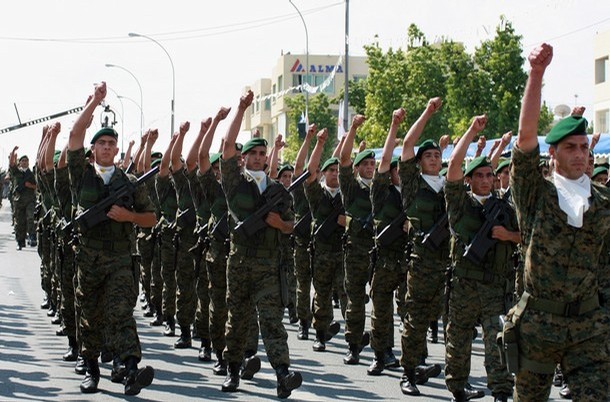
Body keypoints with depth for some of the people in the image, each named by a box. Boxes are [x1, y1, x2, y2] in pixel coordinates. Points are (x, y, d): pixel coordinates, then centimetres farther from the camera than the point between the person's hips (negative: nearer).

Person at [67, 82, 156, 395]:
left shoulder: (130, 182, 10)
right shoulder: (82, 175, 7)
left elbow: (151, 219, 13)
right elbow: (75, 135, -5)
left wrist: (128, 215, -7)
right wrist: (94, 101, -6)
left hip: (120, 260, -1)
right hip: (88, 259, 1)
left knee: (120, 313, -15)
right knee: (89, 318, 8)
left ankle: (131, 371, -29)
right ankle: (91, 370, 21)